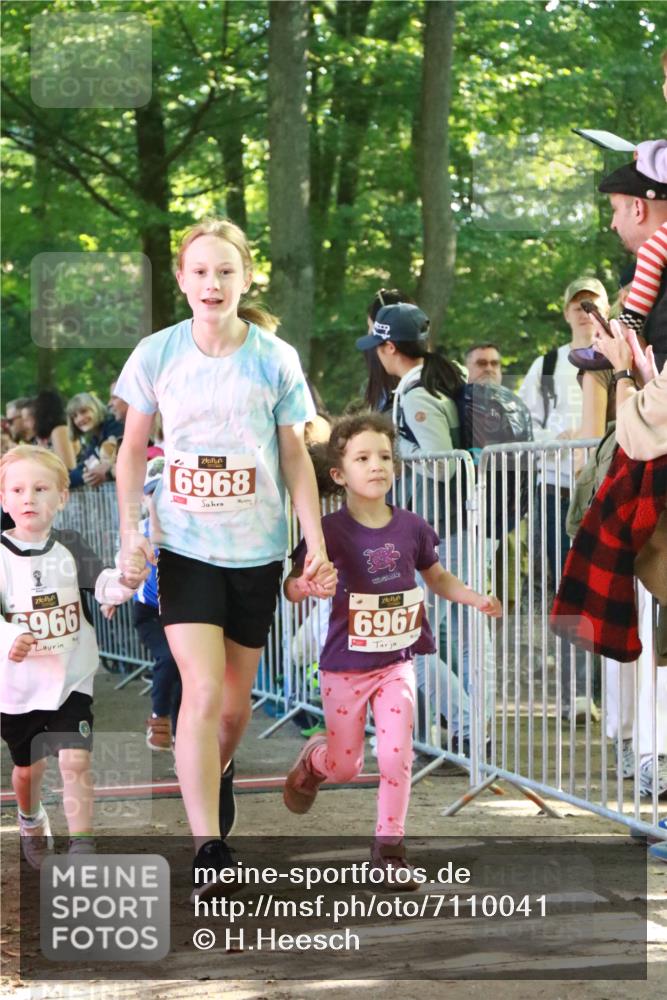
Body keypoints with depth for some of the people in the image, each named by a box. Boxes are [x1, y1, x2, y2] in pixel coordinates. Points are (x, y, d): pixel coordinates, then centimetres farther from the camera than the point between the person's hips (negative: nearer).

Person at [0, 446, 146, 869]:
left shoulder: (71, 547, -3)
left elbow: (103, 584, -15)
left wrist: (125, 580, -38)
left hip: (71, 679, 0)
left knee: (75, 761, -13)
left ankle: (82, 849, -10)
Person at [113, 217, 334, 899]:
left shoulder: (274, 359, -3)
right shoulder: (156, 355, -3)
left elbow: (295, 457, 3)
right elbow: (133, 450, 6)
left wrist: (316, 540, -3)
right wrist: (130, 528, -5)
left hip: (256, 549, 2)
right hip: (185, 547, -1)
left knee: (236, 696, 11)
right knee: (203, 690, -16)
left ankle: (218, 774, 45)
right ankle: (208, 851, -17)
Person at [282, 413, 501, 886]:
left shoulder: (411, 527, -4)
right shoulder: (330, 532, -15)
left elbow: (437, 577, 11)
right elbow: (292, 588, -15)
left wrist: (475, 598, -5)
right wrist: (307, 585, -38)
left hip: (397, 663, 2)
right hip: (345, 666, -2)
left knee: (397, 756, -8)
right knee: (346, 766, 11)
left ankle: (390, 845, 8)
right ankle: (313, 761, 47)